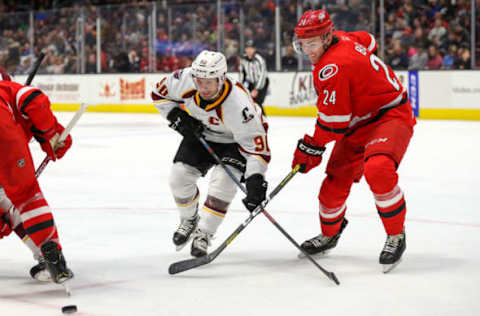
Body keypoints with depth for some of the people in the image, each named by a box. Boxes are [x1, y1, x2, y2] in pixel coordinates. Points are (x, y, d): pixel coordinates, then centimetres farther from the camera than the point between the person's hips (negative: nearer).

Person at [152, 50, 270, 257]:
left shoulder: (238, 105, -41)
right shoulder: (184, 79, -28)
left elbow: (256, 147, -39)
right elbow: (160, 94, -6)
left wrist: (255, 180, -50)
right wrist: (178, 117, -18)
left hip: (234, 141, -5)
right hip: (201, 132, 5)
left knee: (223, 181, -23)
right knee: (179, 176, -4)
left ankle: (203, 234, -6)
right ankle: (189, 220, 25)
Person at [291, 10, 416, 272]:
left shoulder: (330, 69, -27)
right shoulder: (342, 39, 0)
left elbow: (333, 123, -22)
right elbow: (368, 41, 23)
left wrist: (310, 148, -7)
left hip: (391, 117, -11)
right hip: (359, 123, 11)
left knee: (377, 169, -35)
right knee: (336, 179, 10)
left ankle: (396, 236, -19)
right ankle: (330, 234, 33)